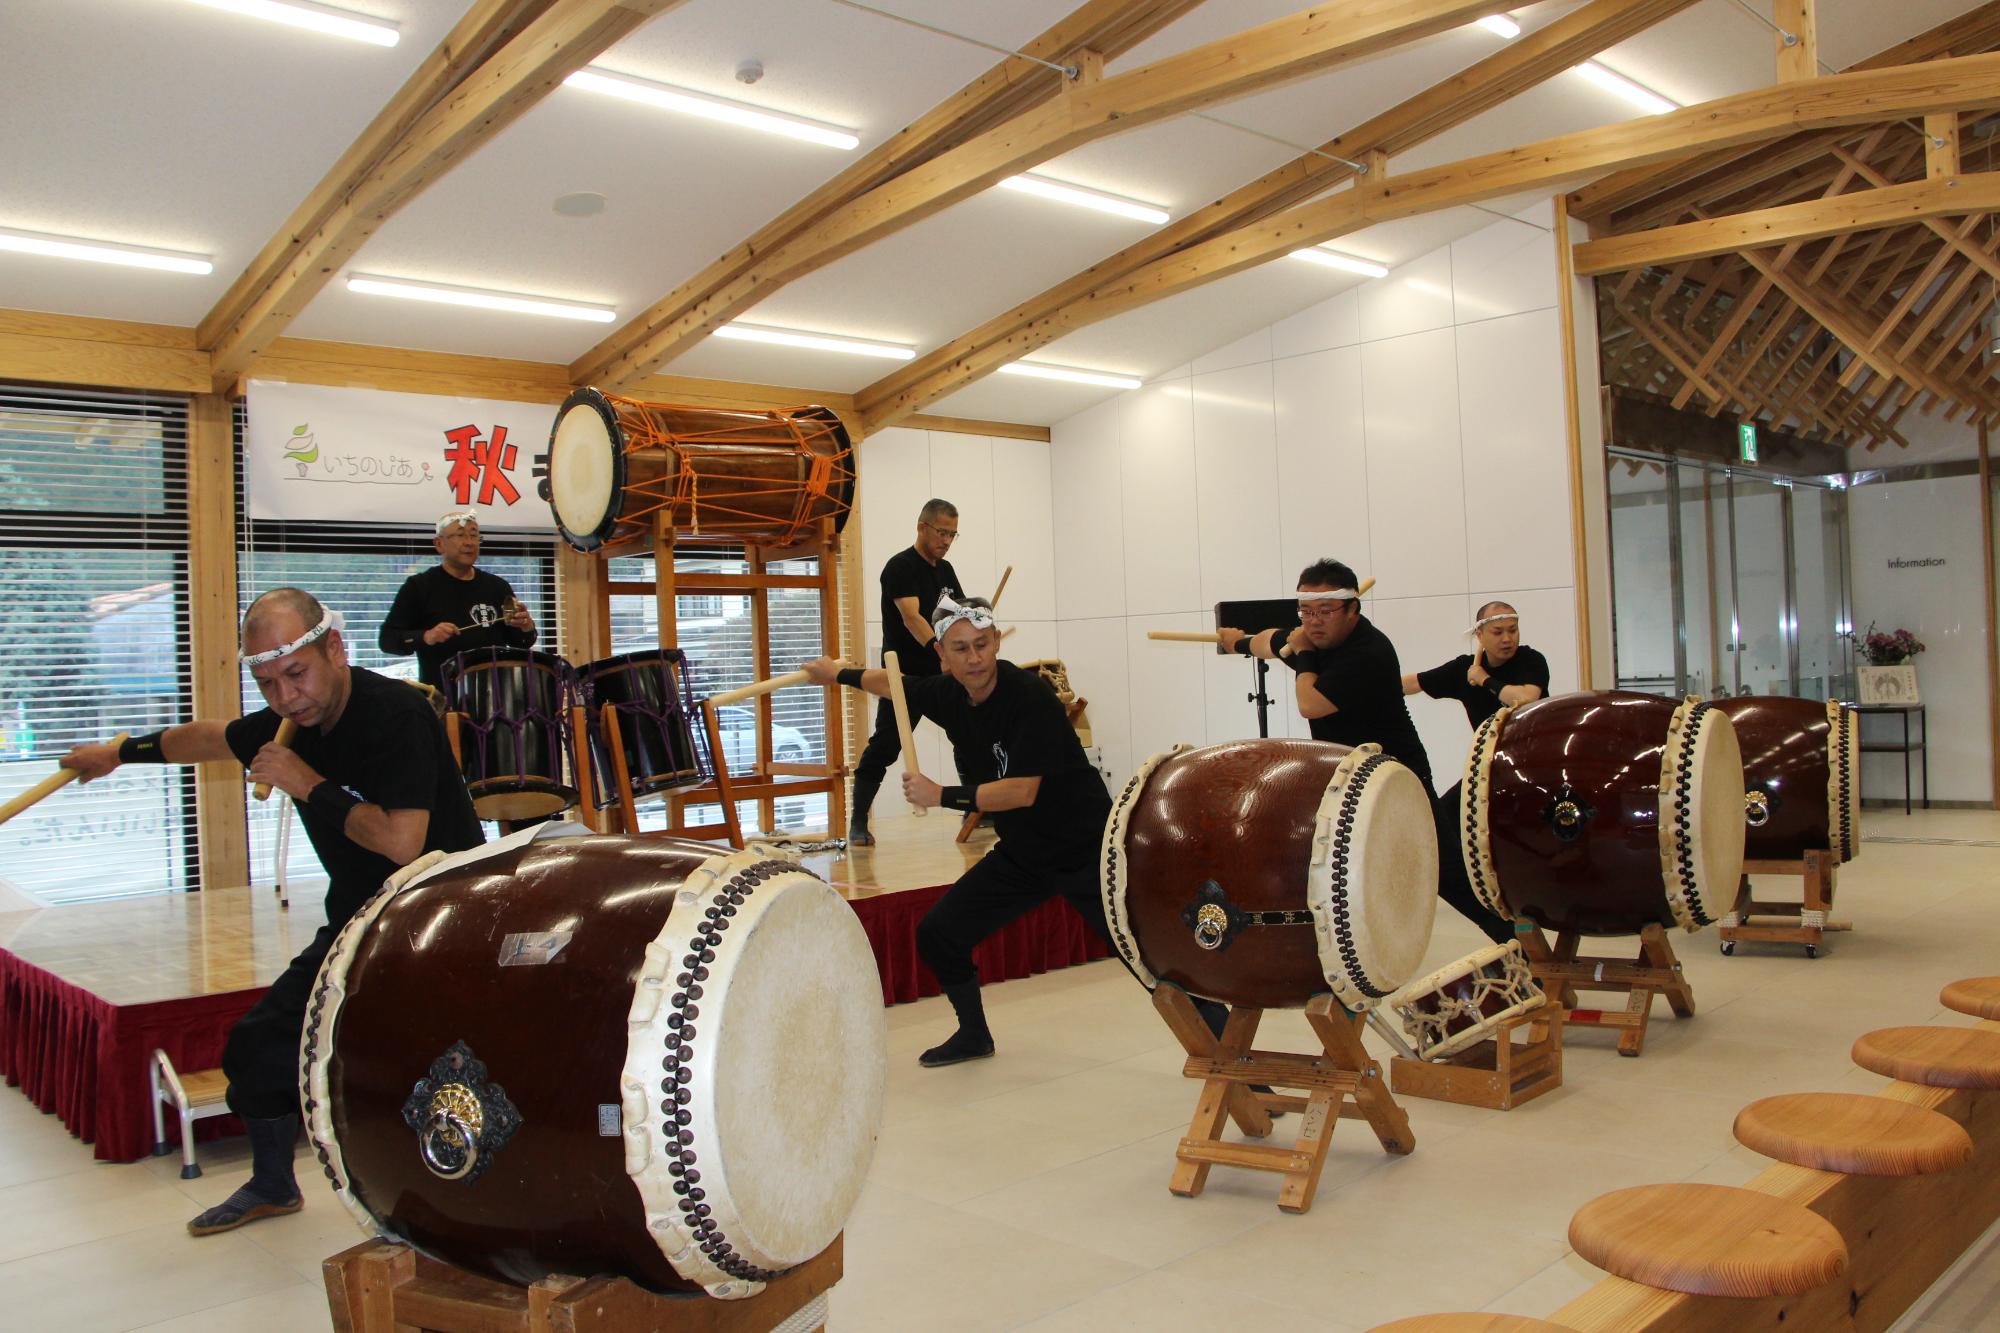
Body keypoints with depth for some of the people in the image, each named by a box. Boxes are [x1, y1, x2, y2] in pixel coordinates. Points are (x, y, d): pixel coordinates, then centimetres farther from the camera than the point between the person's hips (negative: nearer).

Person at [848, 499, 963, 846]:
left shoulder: (946, 570, 13)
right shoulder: (900, 567, -11)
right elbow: (911, 617, -25)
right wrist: (942, 650, -39)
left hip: (943, 674, 7)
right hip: (905, 676, -7)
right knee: (885, 746, -9)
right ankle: (858, 823, 1)